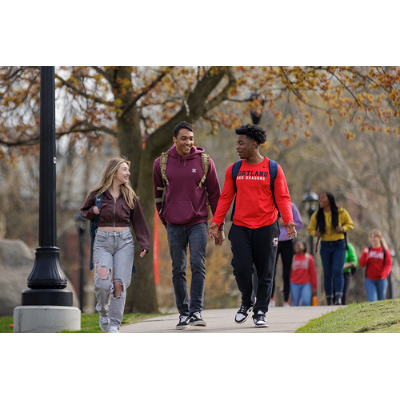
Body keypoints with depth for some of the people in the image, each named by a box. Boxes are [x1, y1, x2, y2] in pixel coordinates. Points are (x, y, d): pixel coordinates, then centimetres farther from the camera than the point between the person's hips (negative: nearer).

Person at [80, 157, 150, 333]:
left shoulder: (129, 196, 8)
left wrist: (144, 244, -2)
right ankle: (103, 313, 11)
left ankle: (114, 325, -1)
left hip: (124, 241, 1)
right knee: (102, 282, -17)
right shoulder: (97, 194, 4)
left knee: (119, 283, -8)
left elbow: (138, 222, 9)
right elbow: (84, 211, 19)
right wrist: (92, 212, -5)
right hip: (103, 242, -1)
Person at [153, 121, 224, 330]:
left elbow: (215, 195, 5)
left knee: (198, 265, -13)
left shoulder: (204, 161, 0)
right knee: (178, 270, 4)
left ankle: (196, 311, -13)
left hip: (198, 223, -1)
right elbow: (159, 195, 16)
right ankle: (183, 313, 12)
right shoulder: (162, 163, 3)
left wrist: (220, 226, 5)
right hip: (174, 226, 2)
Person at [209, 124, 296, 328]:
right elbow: (225, 198, 10)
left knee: (265, 272, 1)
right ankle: (246, 303, 18)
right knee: (241, 268, -8)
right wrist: (216, 222, 0)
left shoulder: (273, 169, 2)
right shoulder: (234, 170, 8)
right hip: (240, 227, 1)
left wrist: (288, 221, -13)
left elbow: (282, 198, 1)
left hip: (266, 227, -1)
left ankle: (260, 312, 10)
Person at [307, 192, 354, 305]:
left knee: (337, 271, -16)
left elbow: (350, 224, 6)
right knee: (327, 273, 4)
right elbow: (310, 229, 12)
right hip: (325, 246, 3)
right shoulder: (317, 215, 1)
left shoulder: (341, 212, -5)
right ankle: (329, 299, 12)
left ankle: (339, 297, -21)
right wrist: (315, 233, -12)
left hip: (339, 245, -3)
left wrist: (343, 229, -15)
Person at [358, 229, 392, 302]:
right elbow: (361, 264, -1)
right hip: (369, 280, 0)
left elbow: (388, 264, -2)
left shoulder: (385, 251, 0)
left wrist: (384, 274, -20)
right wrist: (365, 254, -15)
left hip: (381, 280, 0)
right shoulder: (367, 250, 3)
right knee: (372, 301, -14)